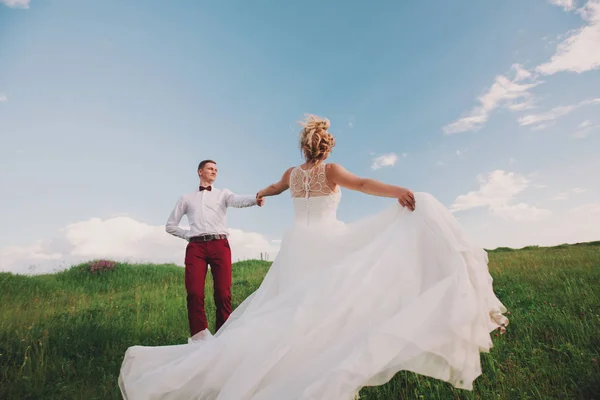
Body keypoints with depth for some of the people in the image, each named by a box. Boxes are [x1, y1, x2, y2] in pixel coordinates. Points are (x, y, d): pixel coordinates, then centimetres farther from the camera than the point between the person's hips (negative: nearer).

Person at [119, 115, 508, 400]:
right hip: (327, 241, -5)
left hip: (297, 245, 5)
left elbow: (274, 188, 35)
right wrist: (398, 190, -29)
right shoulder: (330, 170, -1)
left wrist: (260, 195, 56)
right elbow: (362, 183, -19)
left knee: (289, 310, 5)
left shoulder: (292, 173, 14)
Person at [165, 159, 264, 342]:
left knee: (223, 293, -4)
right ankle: (200, 335, 1)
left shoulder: (223, 193, 17)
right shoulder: (186, 198, 21)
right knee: (194, 292, -9)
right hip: (195, 246, 1)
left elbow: (238, 200, -7)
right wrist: (188, 235, 9)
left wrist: (255, 199, -28)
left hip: (220, 245, -1)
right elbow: (170, 225, 23)